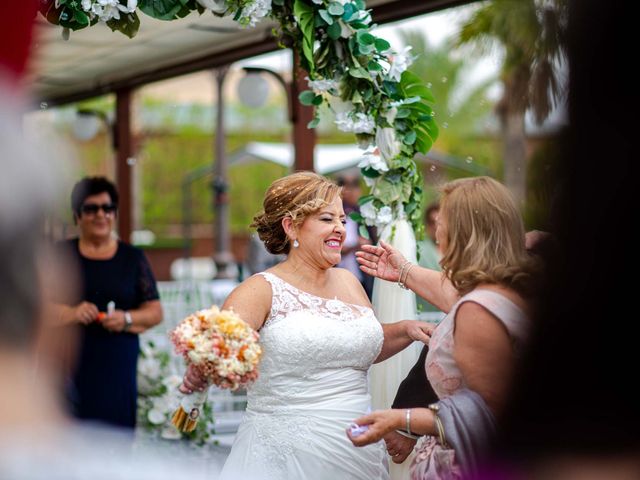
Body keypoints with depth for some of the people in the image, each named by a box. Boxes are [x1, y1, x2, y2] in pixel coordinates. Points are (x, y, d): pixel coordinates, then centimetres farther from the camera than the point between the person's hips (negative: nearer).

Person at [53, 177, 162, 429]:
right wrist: (70, 313, -14)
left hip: (118, 369, 0)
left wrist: (127, 319, -11)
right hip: (69, 368, 0)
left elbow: (155, 311, 10)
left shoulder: (132, 258, 13)